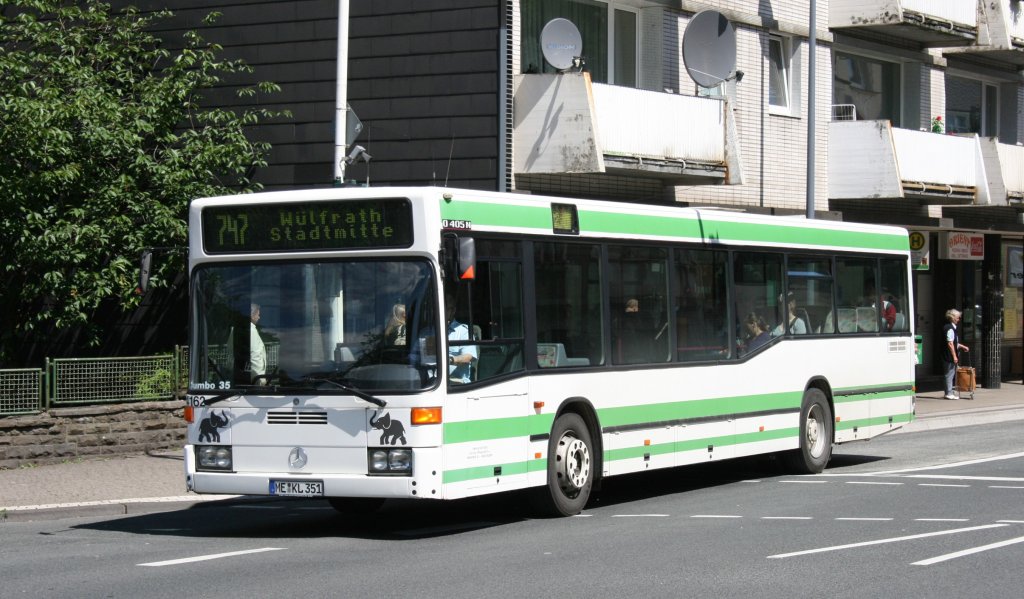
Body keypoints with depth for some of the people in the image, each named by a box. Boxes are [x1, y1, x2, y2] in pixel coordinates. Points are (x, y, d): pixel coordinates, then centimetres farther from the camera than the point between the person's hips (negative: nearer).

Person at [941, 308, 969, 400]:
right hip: (950, 356, -10)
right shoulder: (950, 329, -17)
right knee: (950, 374, -5)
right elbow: (950, 344, -21)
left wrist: (962, 347, 26)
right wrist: (954, 356, -20)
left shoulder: (952, 328, 16)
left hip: (948, 357, 10)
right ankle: (949, 393, -2)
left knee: (950, 374, 13)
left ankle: (949, 392, 18)